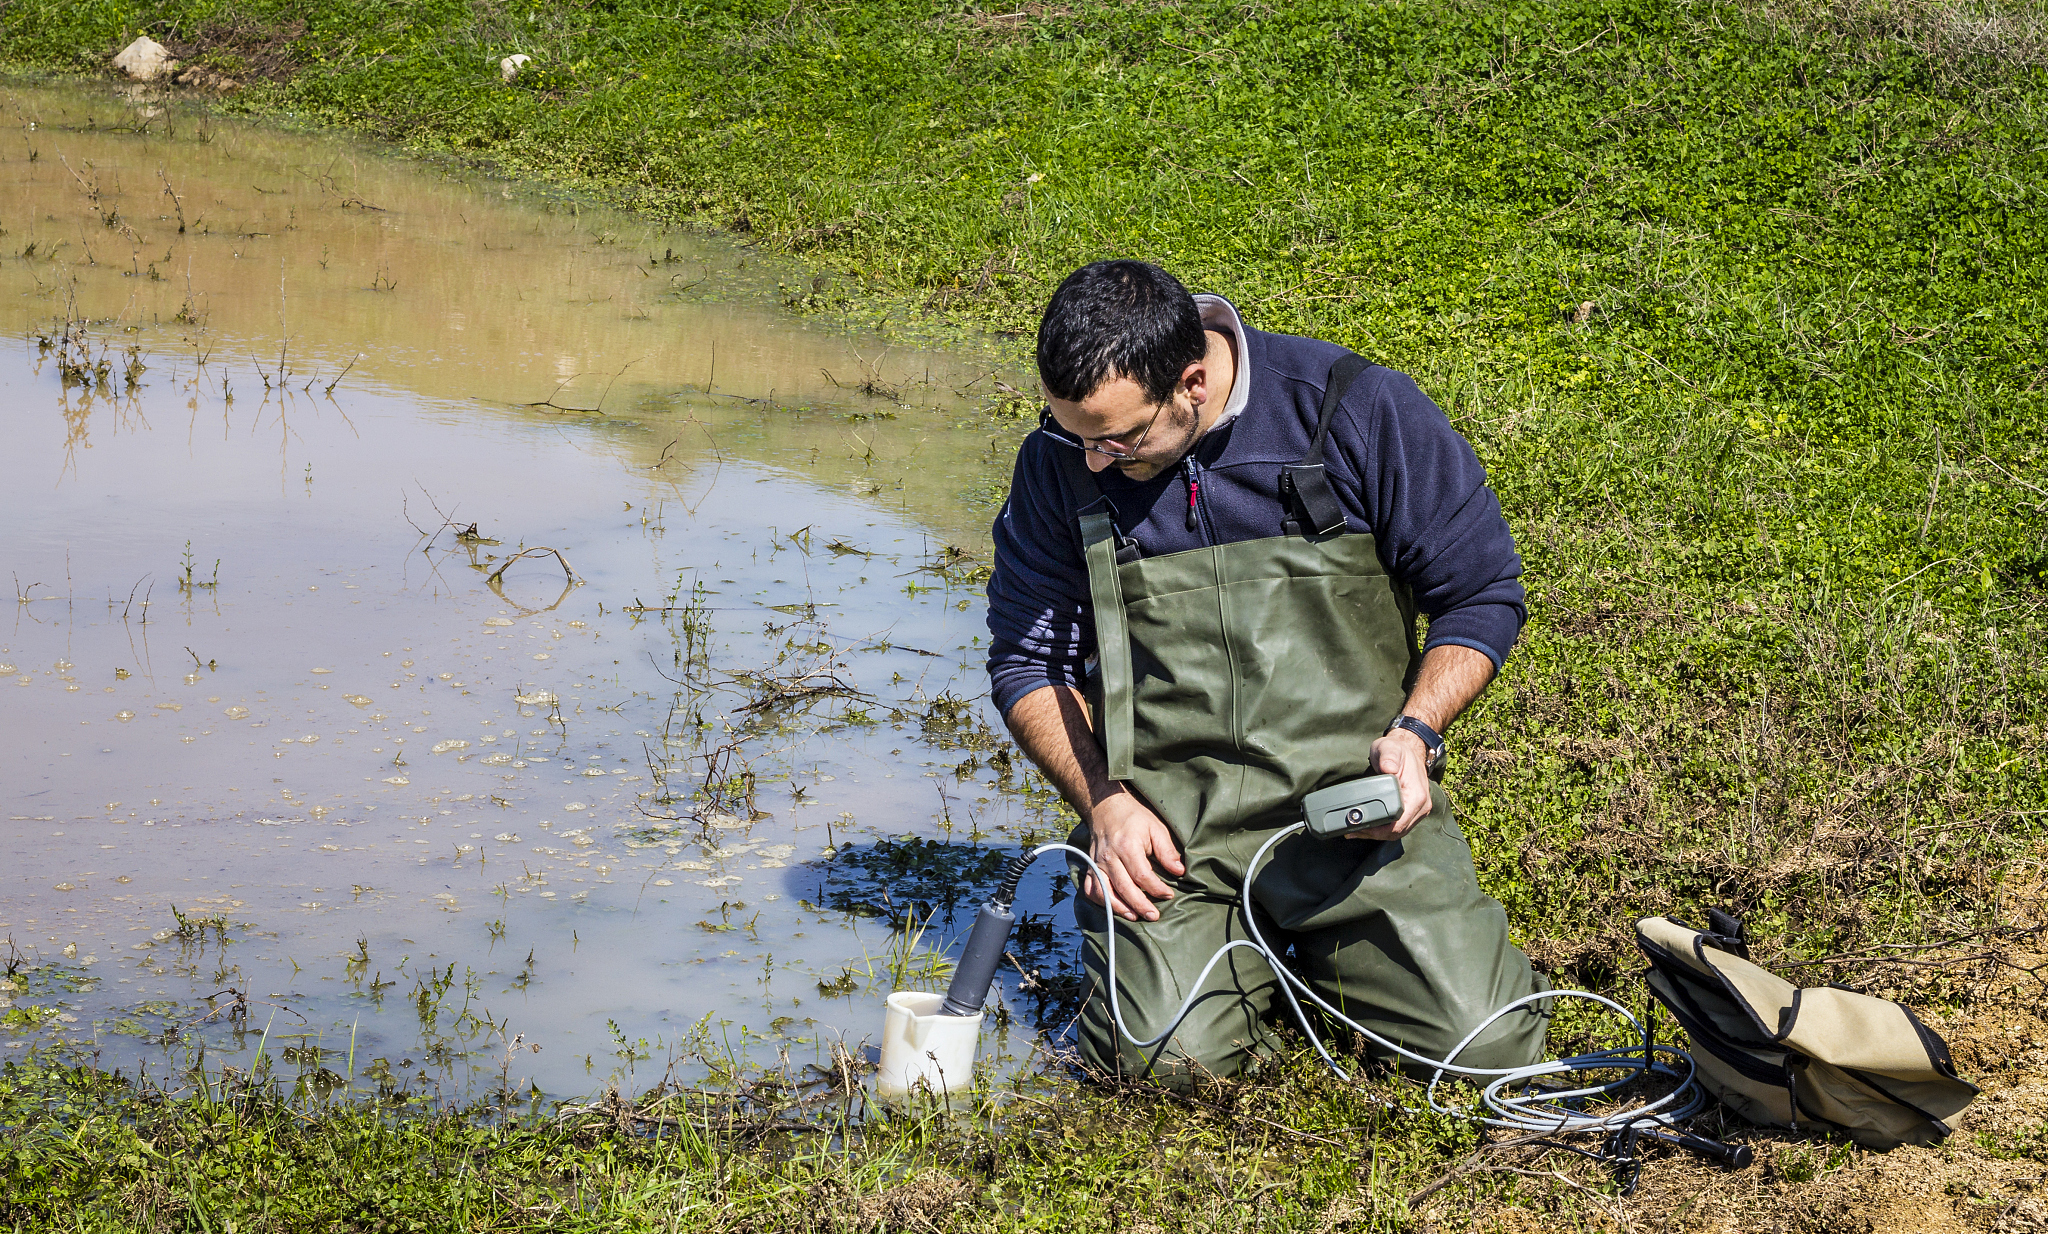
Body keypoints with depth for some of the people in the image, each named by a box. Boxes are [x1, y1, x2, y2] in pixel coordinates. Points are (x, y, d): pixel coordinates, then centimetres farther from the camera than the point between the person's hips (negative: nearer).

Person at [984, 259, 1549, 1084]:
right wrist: (1103, 802, -6)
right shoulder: (1061, 462, 0)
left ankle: (1325, 948, 17)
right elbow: (1027, 662, 10)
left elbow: (1482, 594, 3)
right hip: (1165, 824, 1)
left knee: (1487, 1040, -15)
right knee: (1169, 1055, -22)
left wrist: (1416, 730, -13)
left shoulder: (1360, 414, -7)